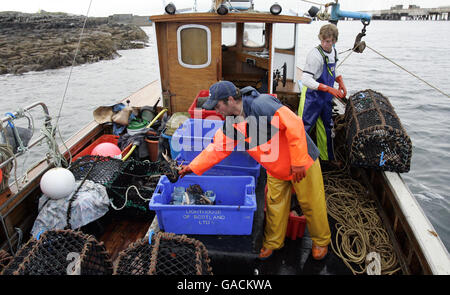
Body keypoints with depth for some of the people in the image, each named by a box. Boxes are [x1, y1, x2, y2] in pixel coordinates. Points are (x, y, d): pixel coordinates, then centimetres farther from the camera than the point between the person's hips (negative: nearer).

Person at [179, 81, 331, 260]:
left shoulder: (260, 105, -31)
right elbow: (217, 148, 4)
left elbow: (294, 125, -32)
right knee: (275, 205, 15)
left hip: (302, 161, -6)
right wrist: (194, 167, 1)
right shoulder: (232, 124, -5)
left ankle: (321, 240, 35)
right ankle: (273, 242, 37)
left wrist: (298, 162, -28)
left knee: (311, 204, 10)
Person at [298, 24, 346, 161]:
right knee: (303, 129, -7)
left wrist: (340, 81, 5)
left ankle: (327, 158, 32)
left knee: (326, 129, 17)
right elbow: (306, 80, -29)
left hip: (326, 98, 8)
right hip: (312, 97, -8)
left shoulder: (333, 52, 5)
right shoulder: (315, 54, -21)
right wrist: (328, 88, -32)